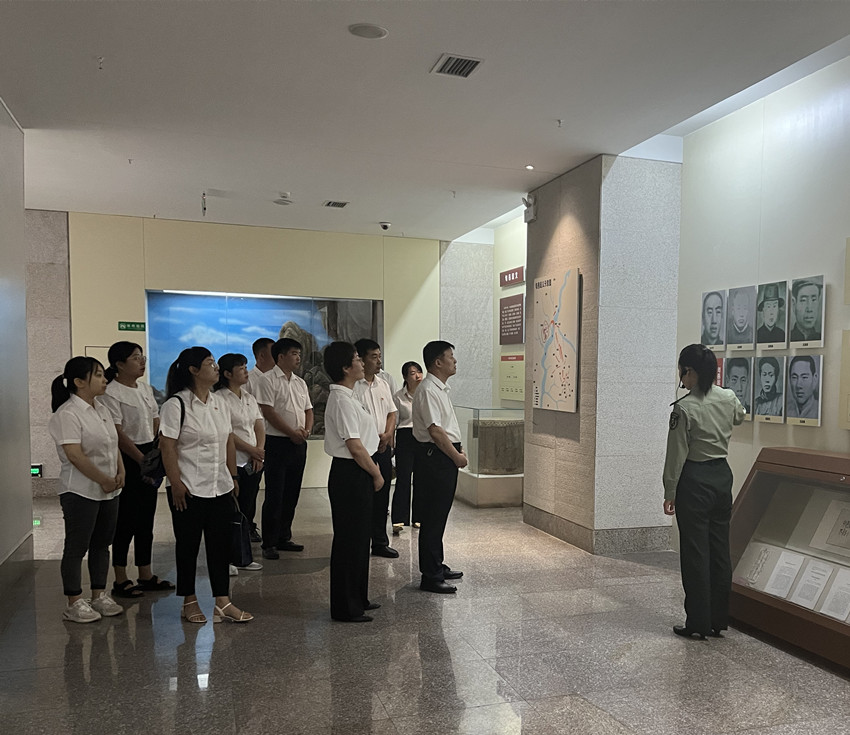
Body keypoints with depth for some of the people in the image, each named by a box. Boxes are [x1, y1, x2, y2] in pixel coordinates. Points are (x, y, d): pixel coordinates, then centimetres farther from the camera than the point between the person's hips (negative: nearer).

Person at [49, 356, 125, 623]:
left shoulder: (101, 409, 11)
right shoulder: (67, 414, -16)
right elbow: (75, 455, -23)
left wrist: (120, 473, 1)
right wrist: (104, 480, -17)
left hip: (109, 490, 8)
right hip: (80, 492, -8)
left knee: (102, 543, 15)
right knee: (77, 547, 3)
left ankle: (99, 596, 26)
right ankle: (74, 604, 14)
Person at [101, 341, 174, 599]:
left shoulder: (145, 388, 12)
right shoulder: (111, 393, -12)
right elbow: (118, 434, -17)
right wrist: (142, 460, -18)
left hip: (149, 455, 8)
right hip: (128, 460, -8)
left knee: (146, 519, 13)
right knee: (127, 520, -1)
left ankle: (146, 575, 24)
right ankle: (120, 581, 12)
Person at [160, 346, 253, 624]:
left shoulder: (219, 403, 11)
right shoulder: (176, 405, -10)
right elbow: (167, 447, -13)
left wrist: (233, 477, 13)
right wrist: (176, 484, -16)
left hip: (220, 487, 6)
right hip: (189, 489, -6)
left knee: (221, 544, 7)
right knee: (188, 545, 7)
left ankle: (223, 602, 14)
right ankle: (189, 602, 21)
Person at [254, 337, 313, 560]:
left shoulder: (300, 383, 16)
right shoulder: (268, 380, -7)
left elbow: (308, 410, 17)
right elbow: (268, 411, -14)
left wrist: (307, 430, -3)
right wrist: (292, 432, -15)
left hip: (299, 444, 7)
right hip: (277, 443, -7)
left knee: (291, 494, 12)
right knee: (274, 496, -4)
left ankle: (284, 538, 22)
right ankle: (269, 544, 5)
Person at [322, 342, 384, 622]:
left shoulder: (346, 396, 14)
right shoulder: (342, 401, -19)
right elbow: (355, 447, -22)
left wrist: (372, 467, 12)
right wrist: (376, 474, -11)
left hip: (356, 474, 11)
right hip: (350, 475, -11)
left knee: (359, 537, 18)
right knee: (349, 540, 0)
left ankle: (358, 598, 31)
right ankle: (346, 608, 11)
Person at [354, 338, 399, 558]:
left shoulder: (383, 384, 12)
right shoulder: (352, 386, -11)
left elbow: (392, 412, 17)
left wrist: (387, 434, -1)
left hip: (383, 448, 7)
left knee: (381, 497, 13)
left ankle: (380, 542, 25)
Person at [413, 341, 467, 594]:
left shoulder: (440, 389, 16)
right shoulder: (427, 391, -17)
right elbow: (435, 431, -22)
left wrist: (458, 448, 9)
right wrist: (457, 456, -13)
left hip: (446, 458, 10)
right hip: (434, 458, -10)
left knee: (439, 516, 18)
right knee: (432, 518, -3)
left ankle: (437, 566, 30)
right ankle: (430, 577, 4)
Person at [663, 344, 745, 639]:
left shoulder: (684, 408, -18)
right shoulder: (729, 398, 0)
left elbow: (677, 454, -14)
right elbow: (739, 417, 25)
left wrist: (669, 493, -6)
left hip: (695, 482, -6)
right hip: (722, 476, 7)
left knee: (695, 554, 3)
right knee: (720, 550, 14)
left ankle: (698, 623, 11)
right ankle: (719, 620, 23)